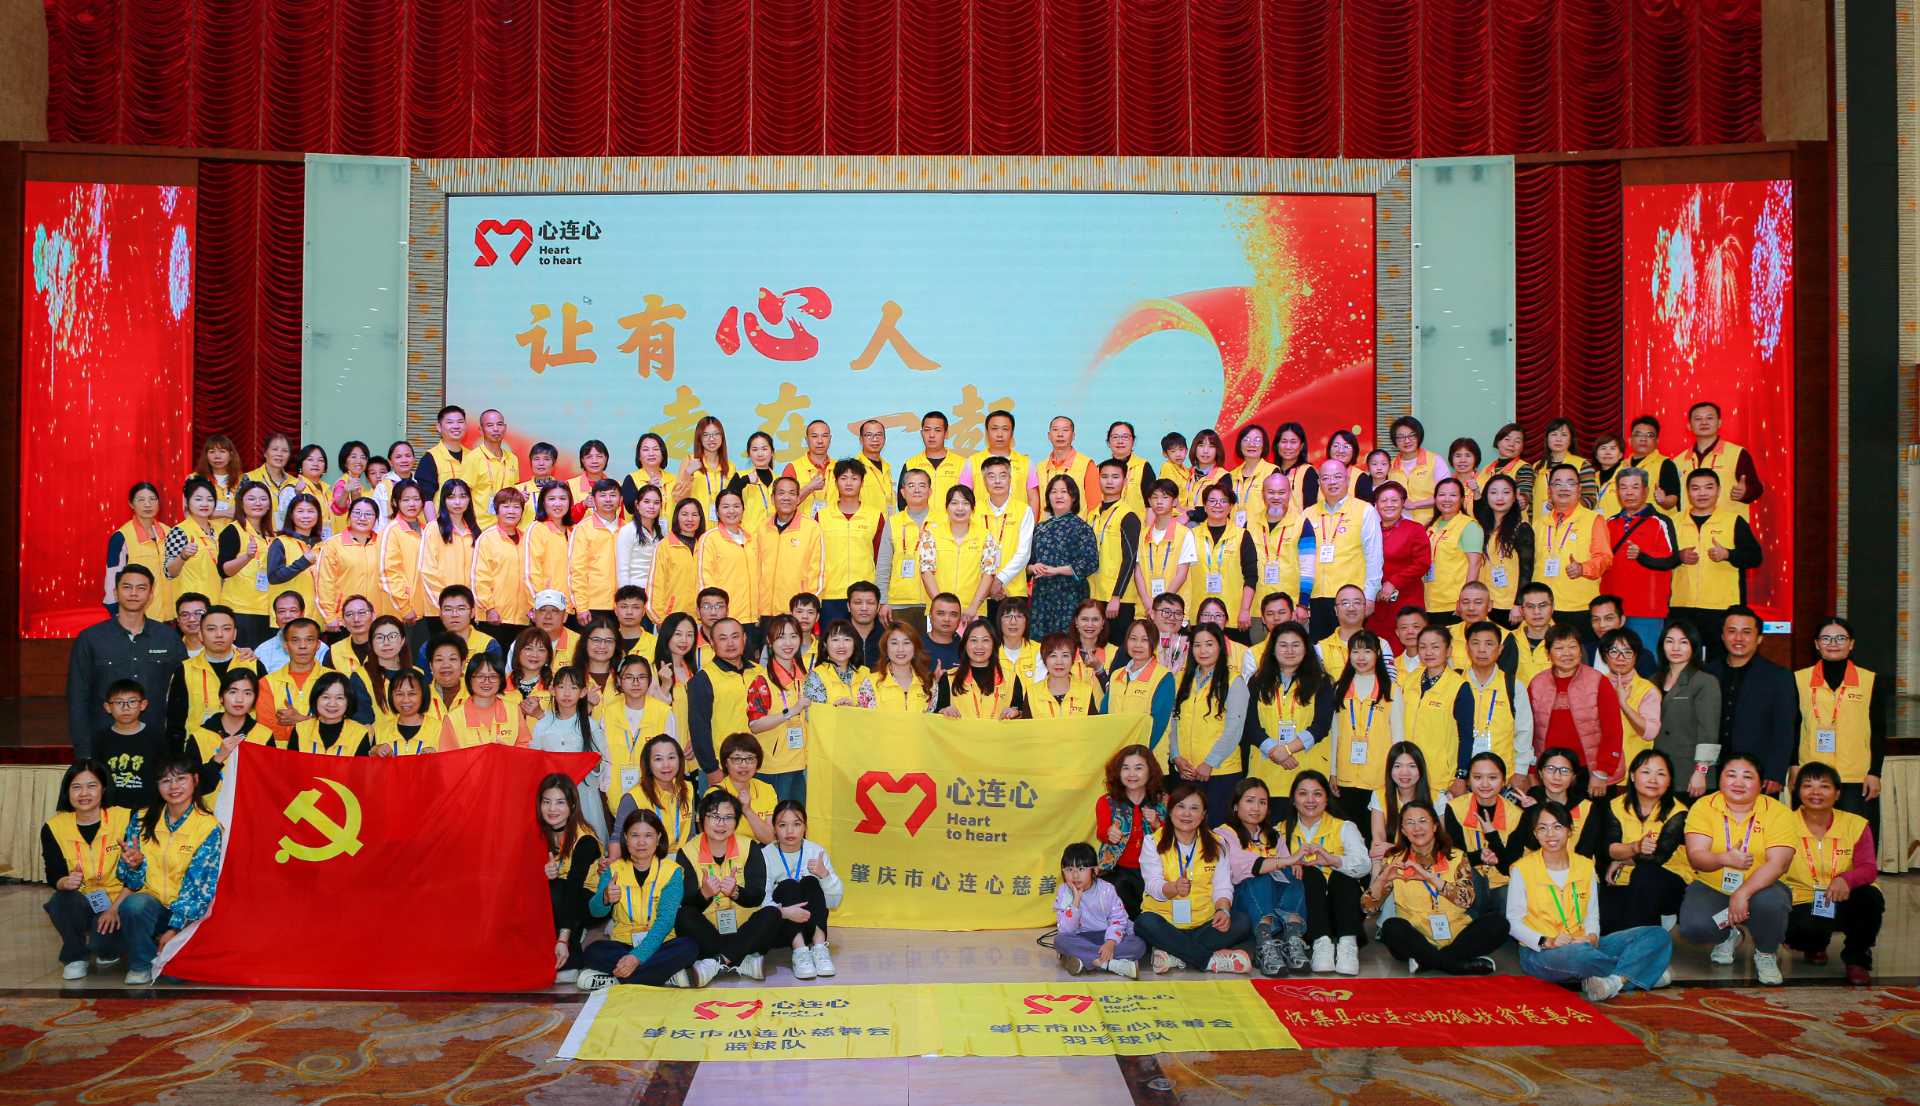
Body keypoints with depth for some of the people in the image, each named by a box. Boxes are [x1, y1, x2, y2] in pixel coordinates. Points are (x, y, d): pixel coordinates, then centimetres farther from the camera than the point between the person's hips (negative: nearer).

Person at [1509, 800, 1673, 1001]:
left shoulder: (1585, 866, 11)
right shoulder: (1522, 869, -3)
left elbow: (1592, 914, 13)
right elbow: (1513, 922, -4)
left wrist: (1592, 936, -9)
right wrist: (1547, 942, -20)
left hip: (1583, 945, 5)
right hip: (1538, 952, -5)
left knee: (1657, 935, -8)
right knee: (1579, 954, -40)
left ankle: (1613, 979, -27)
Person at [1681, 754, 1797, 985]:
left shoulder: (1778, 812, -7)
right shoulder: (1703, 807, -3)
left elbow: (1777, 863, -18)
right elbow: (1695, 856, -13)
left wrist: (1744, 893, -32)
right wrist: (1725, 858, -36)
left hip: (1760, 887, -1)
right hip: (1711, 887, 1)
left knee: (1771, 903, -36)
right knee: (1692, 926, -27)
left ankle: (1766, 954, -1)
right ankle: (1727, 937, 13)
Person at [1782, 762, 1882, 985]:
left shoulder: (1856, 825, -2)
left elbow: (1868, 868, -13)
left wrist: (1846, 879, -37)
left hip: (1844, 902, 1)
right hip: (1804, 904, -1)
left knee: (1871, 898, -33)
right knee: (1803, 928, -36)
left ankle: (1857, 958, -5)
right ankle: (1816, 944, 9)